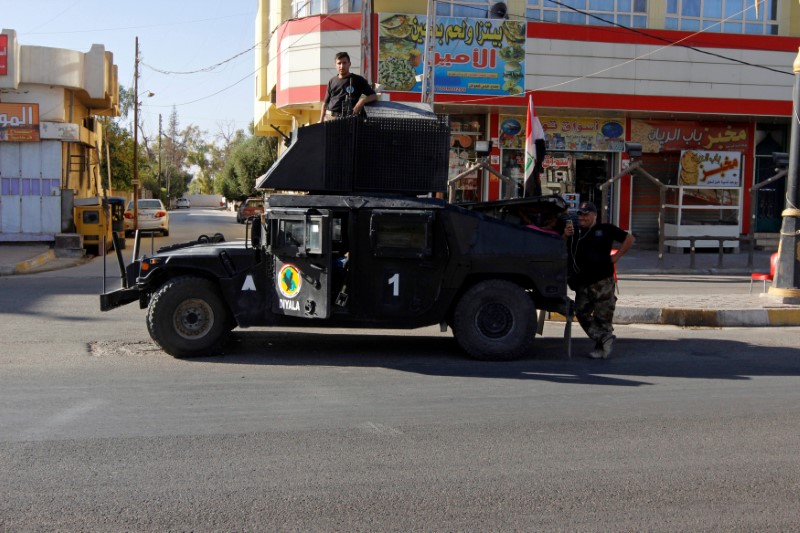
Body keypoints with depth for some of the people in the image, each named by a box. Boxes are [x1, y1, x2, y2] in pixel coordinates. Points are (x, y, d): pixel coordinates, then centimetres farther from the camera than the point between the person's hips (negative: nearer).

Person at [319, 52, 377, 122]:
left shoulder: (358, 80, 5)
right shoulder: (332, 81, 16)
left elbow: (374, 96, 3)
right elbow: (325, 103, 19)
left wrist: (363, 101, -17)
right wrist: (321, 121, 10)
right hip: (330, 117, 3)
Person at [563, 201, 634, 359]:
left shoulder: (605, 230, 4)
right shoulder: (574, 233, 15)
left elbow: (629, 239, 7)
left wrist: (617, 256, -1)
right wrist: (565, 237, -7)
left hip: (603, 282, -5)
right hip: (582, 284, 5)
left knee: (603, 316, -1)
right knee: (582, 313, -2)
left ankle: (601, 346, 10)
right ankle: (605, 338, 3)